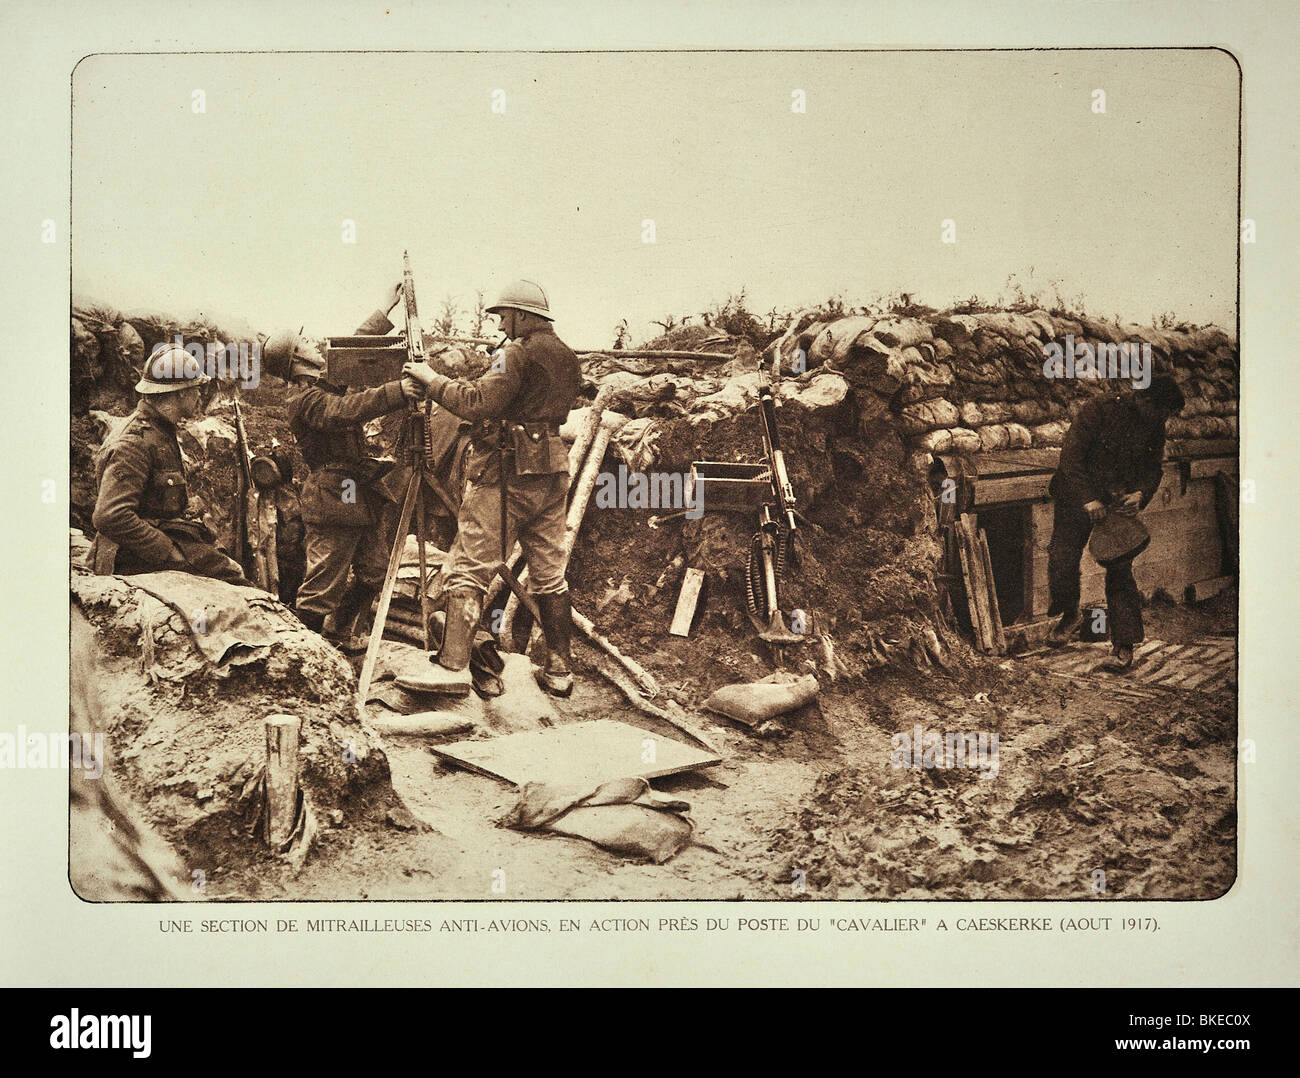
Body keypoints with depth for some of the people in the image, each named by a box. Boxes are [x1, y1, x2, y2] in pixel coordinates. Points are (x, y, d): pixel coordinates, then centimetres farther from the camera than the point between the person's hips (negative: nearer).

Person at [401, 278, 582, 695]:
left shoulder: (519, 354, -11)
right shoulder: (569, 359, 15)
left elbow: (480, 403, -21)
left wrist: (433, 380, -11)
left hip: (506, 474, -8)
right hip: (552, 474, 8)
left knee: (468, 567, -6)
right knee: (549, 572, 12)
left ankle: (453, 665, -13)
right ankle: (559, 670, 15)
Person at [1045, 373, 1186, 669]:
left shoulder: (1154, 426, -1)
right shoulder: (1098, 411, -17)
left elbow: (1155, 467, 8)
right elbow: (1071, 457, -19)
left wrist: (1141, 493, -14)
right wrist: (1088, 499, -27)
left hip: (1121, 503, 2)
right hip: (1079, 497, -2)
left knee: (1120, 572, -5)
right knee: (1062, 559, -9)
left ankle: (1124, 645, 3)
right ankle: (1069, 614, 21)